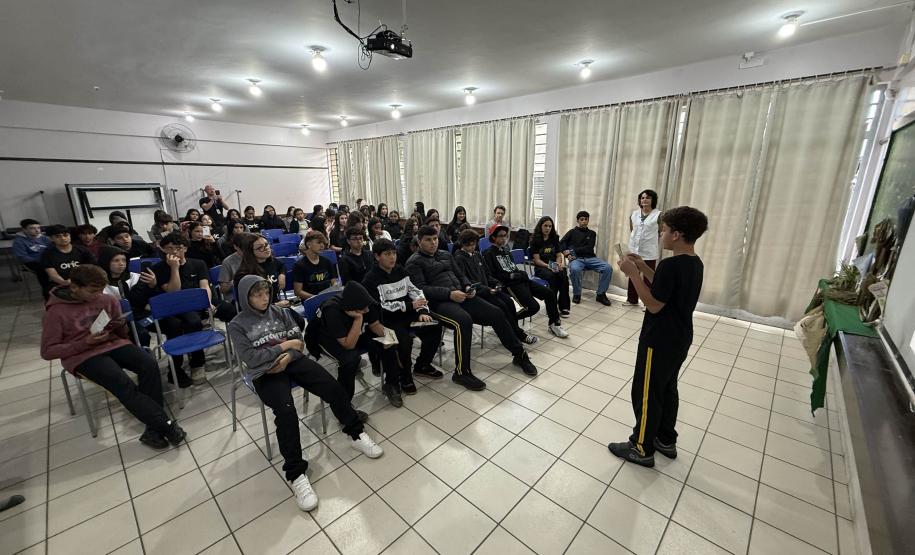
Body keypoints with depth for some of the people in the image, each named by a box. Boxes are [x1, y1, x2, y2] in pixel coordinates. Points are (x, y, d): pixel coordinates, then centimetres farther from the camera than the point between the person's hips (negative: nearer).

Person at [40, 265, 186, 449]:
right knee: (123, 383, -31)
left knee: (149, 364, -28)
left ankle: (154, 427, -25)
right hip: (83, 356, -3)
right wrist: (85, 342, -16)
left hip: (114, 344, 3)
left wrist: (120, 327, -10)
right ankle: (167, 425, -25)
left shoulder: (108, 300, 5)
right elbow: (47, 351, -3)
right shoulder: (57, 312, -6)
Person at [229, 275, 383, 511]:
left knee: (333, 387, -18)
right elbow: (250, 358, -10)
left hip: (292, 360, 3)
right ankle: (296, 474, -21)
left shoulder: (279, 312, 11)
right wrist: (283, 346, -11)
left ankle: (357, 435, -2)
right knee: (286, 411, -31)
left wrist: (288, 356, -12)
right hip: (265, 373, -3)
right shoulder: (237, 325, 1)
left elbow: (298, 340, 8)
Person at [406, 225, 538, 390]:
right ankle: (462, 372, -20)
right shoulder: (414, 262, 2)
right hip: (438, 302, -6)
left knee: (497, 314, -6)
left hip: (460, 295, 7)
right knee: (464, 321, -36)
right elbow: (422, 289, -11)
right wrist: (449, 293, -22)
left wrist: (468, 287, 2)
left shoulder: (445, 255, 23)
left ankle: (519, 354, 13)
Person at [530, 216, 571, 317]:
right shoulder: (535, 239, -1)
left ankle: (564, 306, -23)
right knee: (551, 276, -36)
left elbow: (559, 255, 13)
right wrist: (548, 266, -23)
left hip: (554, 266, 3)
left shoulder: (555, 238, 12)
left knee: (564, 275, -29)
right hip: (540, 267, -3)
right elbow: (537, 260, -7)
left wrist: (558, 264, -9)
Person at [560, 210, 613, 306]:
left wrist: (573, 250, -8)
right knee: (575, 269, -38)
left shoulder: (592, 233, 18)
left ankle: (601, 294, -8)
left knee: (608, 268, -23)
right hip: (576, 258, -2)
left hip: (590, 258, 3)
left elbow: (589, 248, 3)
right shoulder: (572, 232, 15)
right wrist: (567, 254, -15)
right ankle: (577, 294, -15)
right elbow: (561, 244, 4)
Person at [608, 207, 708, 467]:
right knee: (667, 389, 22)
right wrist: (644, 268, 8)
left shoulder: (671, 264, -26)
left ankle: (642, 448, 20)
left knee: (646, 394, 5)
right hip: (679, 339, 9)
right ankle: (666, 440, 37)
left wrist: (632, 273, -21)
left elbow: (654, 305, -23)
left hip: (659, 341, -9)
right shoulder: (695, 263, 4)